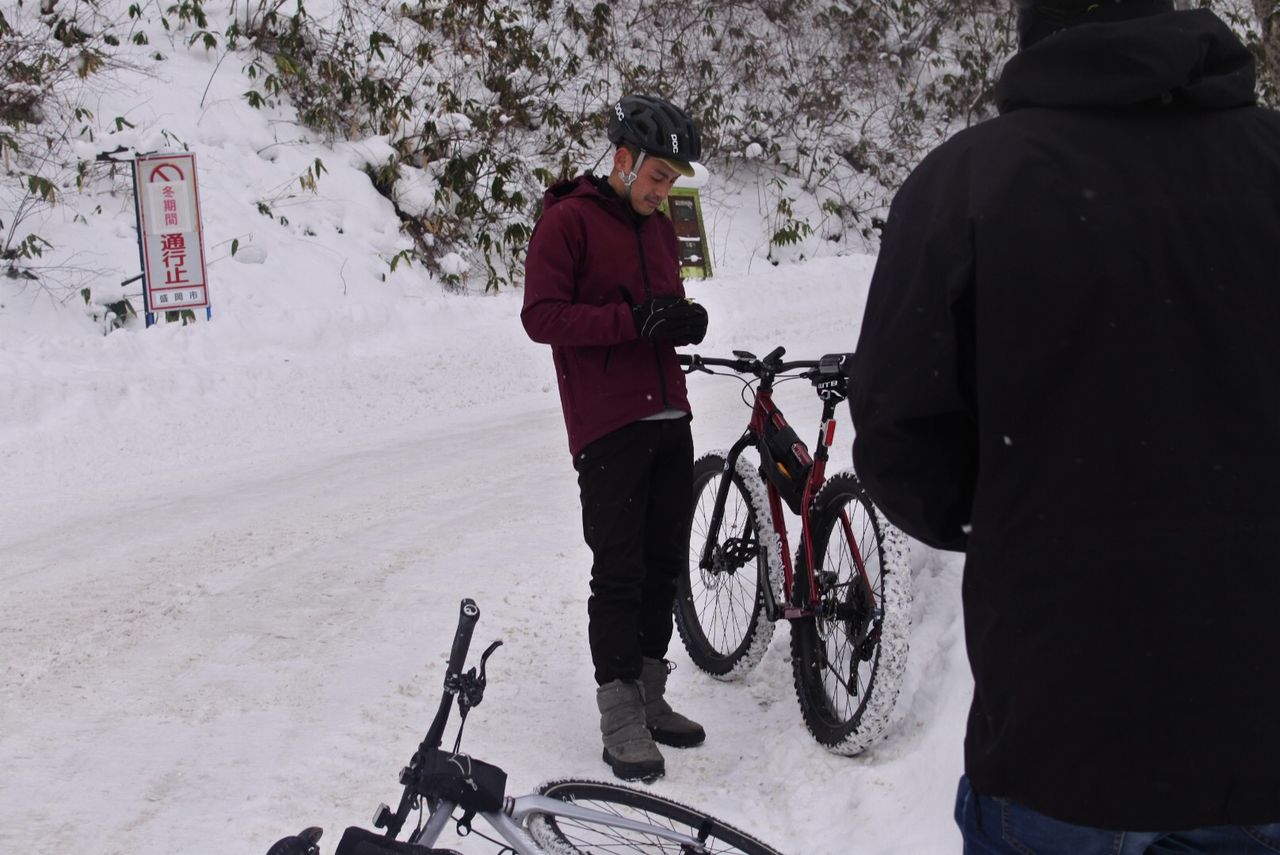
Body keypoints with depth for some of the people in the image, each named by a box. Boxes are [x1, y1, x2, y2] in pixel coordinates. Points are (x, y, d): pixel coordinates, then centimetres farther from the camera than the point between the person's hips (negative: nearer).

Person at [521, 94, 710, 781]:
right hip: (608, 428, -7)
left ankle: (650, 696, 23)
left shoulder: (659, 228, 18)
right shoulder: (567, 220, -6)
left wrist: (685, 322, 0)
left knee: (664, 566, 11)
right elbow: (542, 316, -13)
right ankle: (620, 716, 3)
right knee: (618, 574, -5)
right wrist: (632, 319, -22)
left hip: (668, 420, 7)